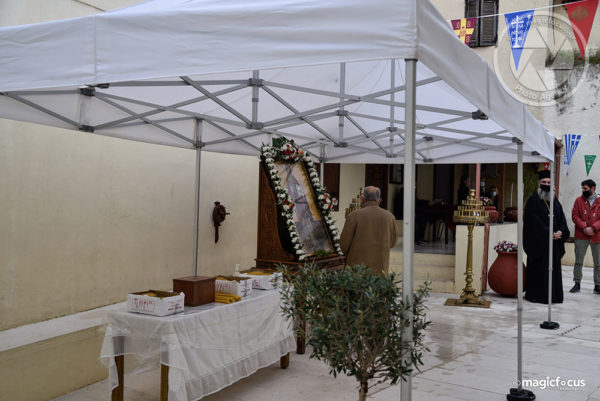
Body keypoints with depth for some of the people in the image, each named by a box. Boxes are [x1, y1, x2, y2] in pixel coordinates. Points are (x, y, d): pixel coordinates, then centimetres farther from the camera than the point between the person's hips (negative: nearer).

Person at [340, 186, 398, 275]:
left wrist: (347, 255, 17)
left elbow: (344, 242, -2)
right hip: (380, 267, 3)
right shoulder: (389, 216, 2)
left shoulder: (354, 216, -8)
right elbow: (392, 242, 12)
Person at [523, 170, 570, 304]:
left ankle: (554, 295, 16)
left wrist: (561, 231, -10)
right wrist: (548, 234, -18)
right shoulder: (533, 200, -7)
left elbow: (561, 218, 9)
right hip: (538, 241, -6)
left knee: (554, 267, 9)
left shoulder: (555, 200, 13)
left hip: (554, 241, 6)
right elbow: (534, 221, -13)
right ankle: (535, 295, 3)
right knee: (538, 268, -3)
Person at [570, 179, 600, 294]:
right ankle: (577, 284, 12)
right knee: (578, 261, 3)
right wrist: (584, 228, -14)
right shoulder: (579, 200, 5)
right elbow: (575, 216, -1)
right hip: (581, 236, 1)